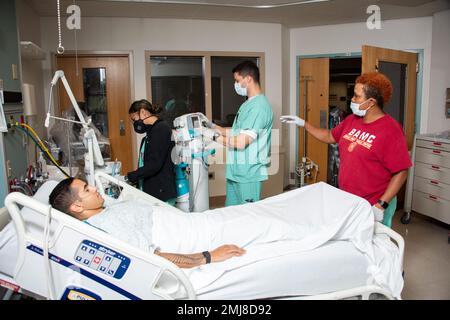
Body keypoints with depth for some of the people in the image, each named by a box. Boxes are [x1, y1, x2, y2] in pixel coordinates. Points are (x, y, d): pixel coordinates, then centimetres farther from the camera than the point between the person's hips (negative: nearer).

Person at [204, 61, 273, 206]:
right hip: (235, 172, 9)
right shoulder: (249, 104, 13)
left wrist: (215, 137, -11)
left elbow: (241, 142, -23)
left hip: (248, 175, -9)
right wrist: (214, 127, 11)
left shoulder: (259, 106, -19)